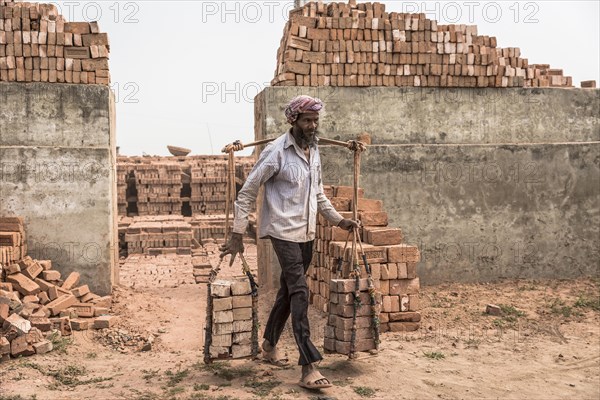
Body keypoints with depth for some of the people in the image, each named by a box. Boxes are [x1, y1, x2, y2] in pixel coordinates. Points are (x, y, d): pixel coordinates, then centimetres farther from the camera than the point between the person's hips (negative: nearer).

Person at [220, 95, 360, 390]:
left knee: (287, 291, 15)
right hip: (284, 232, -7)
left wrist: (338, 220, 13)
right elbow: (247, 193, -10)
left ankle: (270, 345, 33)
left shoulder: (314, 150, 10)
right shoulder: (276, 152, -13)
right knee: (300, 292, -13)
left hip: (307, 233, 7)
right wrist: (237, 235, -11)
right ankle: (308, 368, -12)